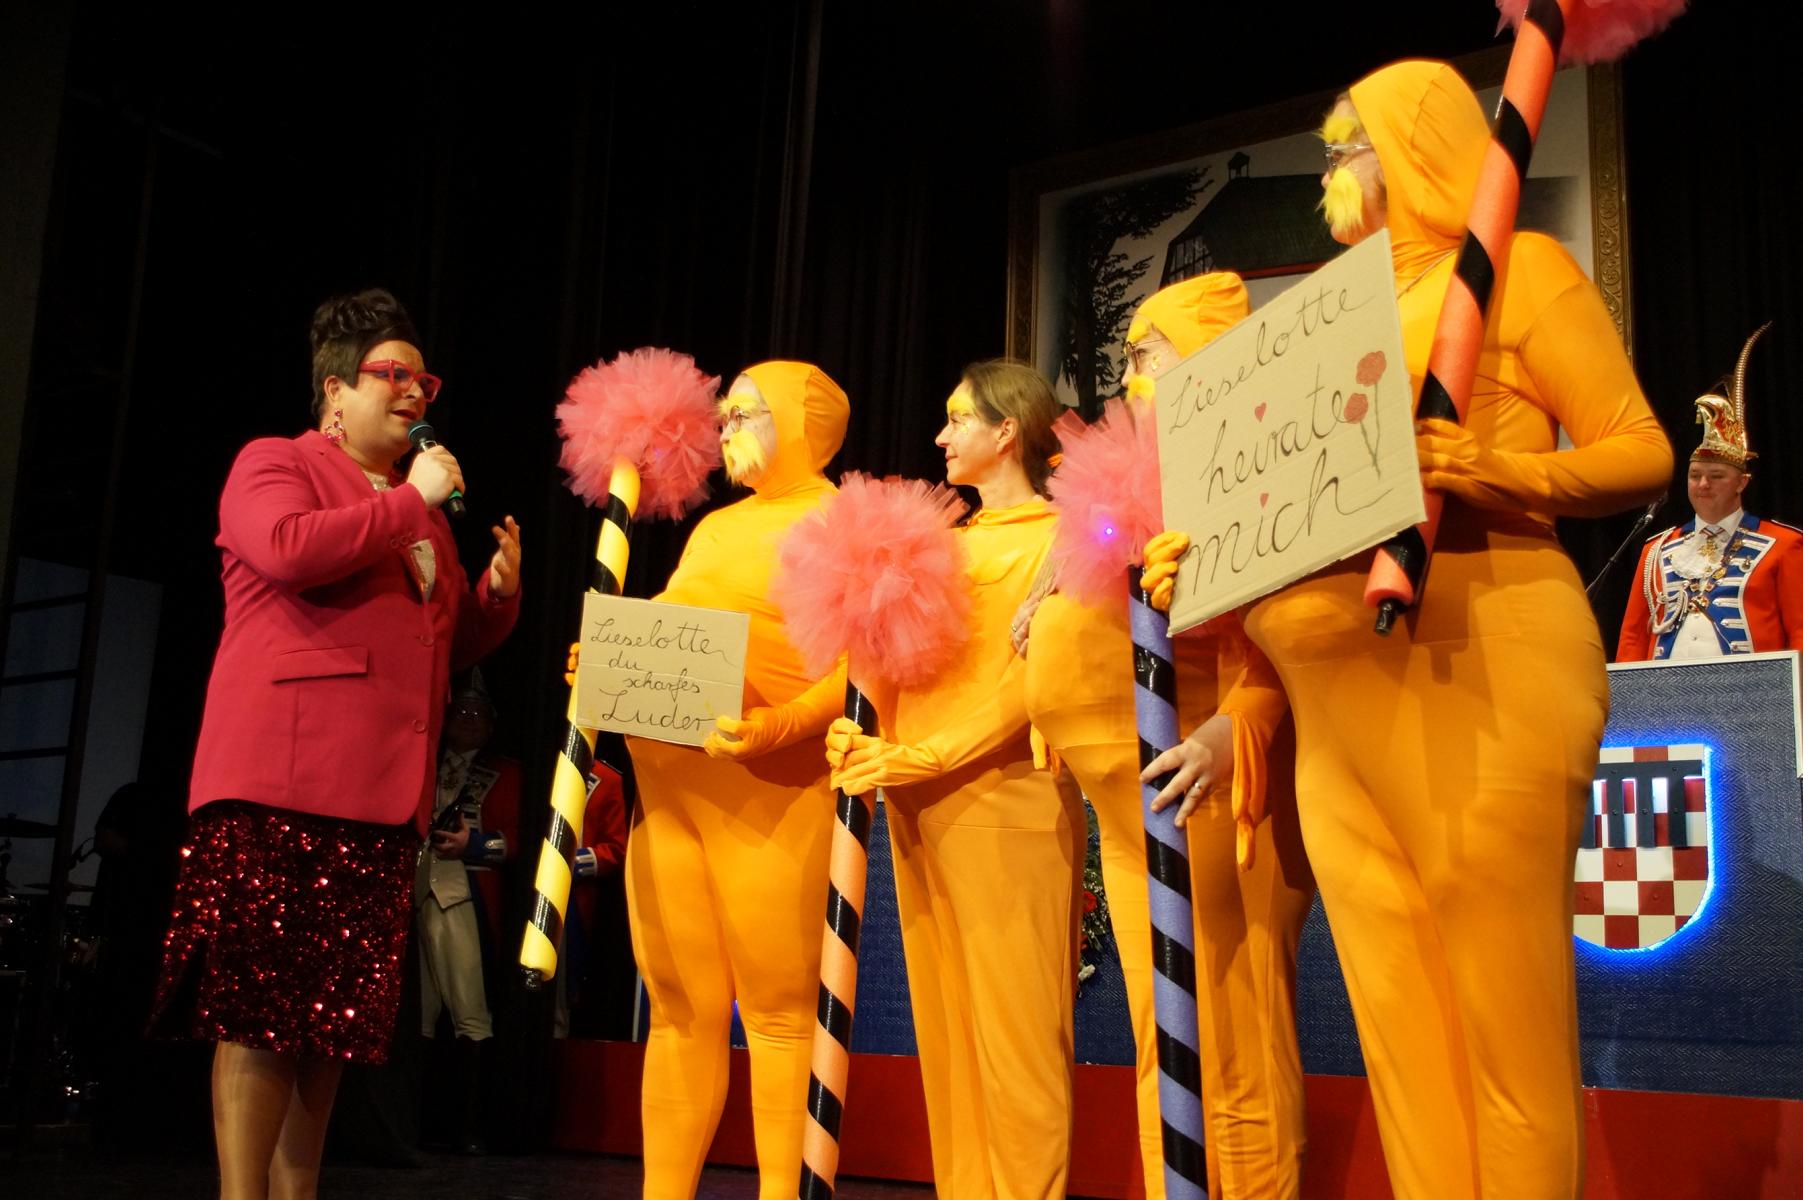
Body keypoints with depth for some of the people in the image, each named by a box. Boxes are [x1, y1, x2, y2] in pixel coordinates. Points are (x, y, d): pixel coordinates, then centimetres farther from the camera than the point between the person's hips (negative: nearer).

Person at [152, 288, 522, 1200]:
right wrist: (410, 501, -8)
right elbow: (288, 549, -17)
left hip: (384, 798, 7)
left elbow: (453, 641, 30)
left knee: (332, 1018, 7)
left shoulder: (422, 511, 26)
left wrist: (499, 592, 10)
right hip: (279, 783, -7)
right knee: (257, 1009, -8)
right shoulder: (274, 463, 5)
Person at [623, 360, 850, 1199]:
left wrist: (773, 730, -24)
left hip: (771, 794, -7)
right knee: (680, 1009, 8)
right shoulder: (714, 529, 23)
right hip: (669, 786, 7)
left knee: (779, 1010, -3)